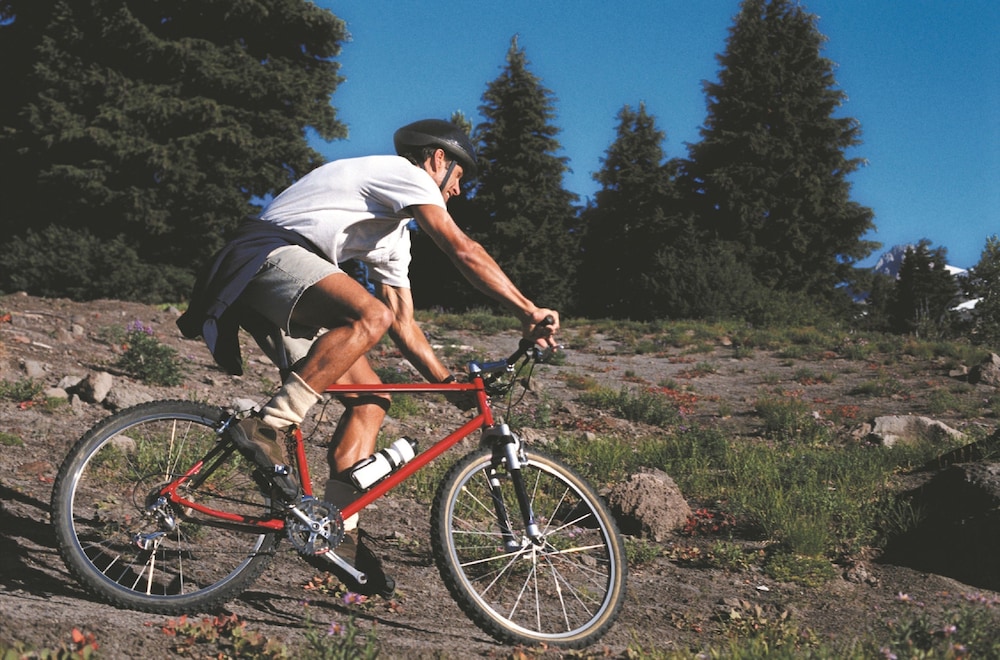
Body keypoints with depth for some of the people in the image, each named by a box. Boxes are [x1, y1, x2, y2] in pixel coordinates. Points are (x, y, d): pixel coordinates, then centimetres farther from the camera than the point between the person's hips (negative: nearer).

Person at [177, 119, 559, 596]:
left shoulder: (394, 234, 28)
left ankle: (338, 531, 0)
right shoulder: (404, 172, -1)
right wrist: (528, 312, -11)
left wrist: (450, 383, 16)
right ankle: (267, 427, -29)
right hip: (268, 255, -10)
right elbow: (464, 252, -12)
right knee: (369, 315, -35)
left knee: (371, 397, 1)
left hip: (288, 296, 10)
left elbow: (403, 322, 25)